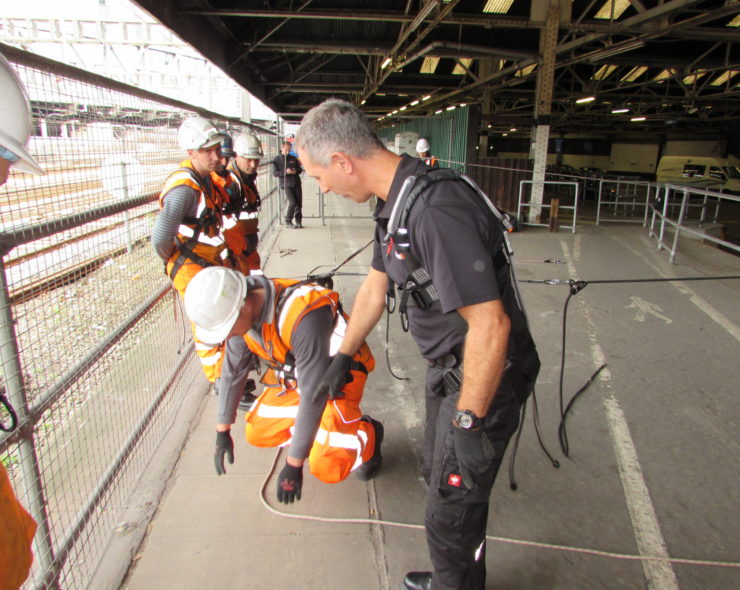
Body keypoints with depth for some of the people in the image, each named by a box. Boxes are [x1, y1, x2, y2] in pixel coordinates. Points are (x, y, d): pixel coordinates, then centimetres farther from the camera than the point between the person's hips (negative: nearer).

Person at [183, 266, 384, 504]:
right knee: (258, 434, 1)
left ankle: (367, 435, 12)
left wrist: (293, 465, -27)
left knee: (326, 468, -17)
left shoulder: (303, 316, -40)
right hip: (292, 375, 7)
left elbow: (314, 395, -34)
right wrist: (222, 431, 9)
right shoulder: (243, 311, -15)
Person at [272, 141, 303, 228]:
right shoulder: (277, 159, 2)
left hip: (296, 182, 4)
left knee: (299, 202, 2)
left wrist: (295, 171, -6)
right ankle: (288, 222, -1)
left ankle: (298, 221, 15)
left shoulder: (293, 158, 13)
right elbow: (275, 173, -6)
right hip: (286, 184, -4)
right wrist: (285, 172, -19)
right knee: (292, 202, -14)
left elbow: (300, 169, 17)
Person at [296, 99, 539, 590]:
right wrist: (343, 357, 24)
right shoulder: (398, 201, 2)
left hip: (485, 379, -10)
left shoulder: (436, 210, -31)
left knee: (452, 511, 8)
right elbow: (376, 285, 14)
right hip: (450, 368, 10)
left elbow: (490, 324, -32)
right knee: (439, 472, 27)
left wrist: (468, 421, -22)